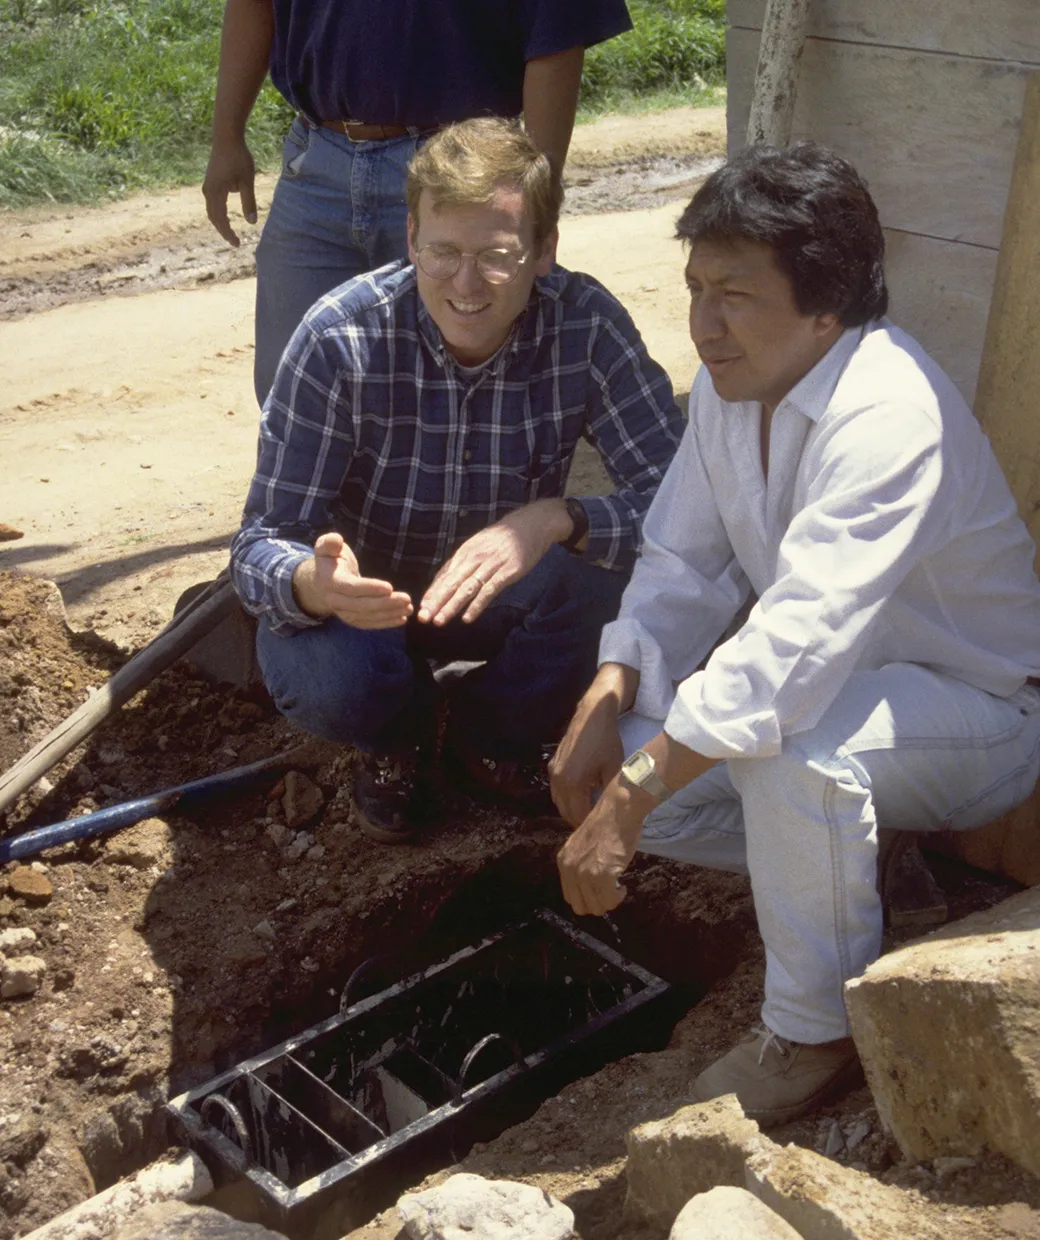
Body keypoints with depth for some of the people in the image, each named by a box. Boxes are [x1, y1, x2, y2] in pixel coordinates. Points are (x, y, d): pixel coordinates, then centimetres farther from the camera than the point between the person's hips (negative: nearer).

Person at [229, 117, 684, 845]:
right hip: (362, 599, -1)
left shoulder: (587, 326, -21)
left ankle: (495, 731, 4)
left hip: (502, 591, 2)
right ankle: (397, 737, 7)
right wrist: (314, 584, -49)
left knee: (624, 573, -29)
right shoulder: (342, 339, -25)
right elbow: (261, 545, -24)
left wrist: (558, 520, -46)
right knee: (324, 679, -35)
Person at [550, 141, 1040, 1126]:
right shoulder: (730, 383, -6)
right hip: (840, 677, 8)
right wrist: (604, 707, -16)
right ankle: (849, 871, 11)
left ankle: (816, 1034, -13)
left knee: (792, 747, -38)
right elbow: (681, 566, 0)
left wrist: (626, 803, -40)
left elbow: (792, 650, -41)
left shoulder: (888, 416, -33)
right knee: (620, 754, -7)